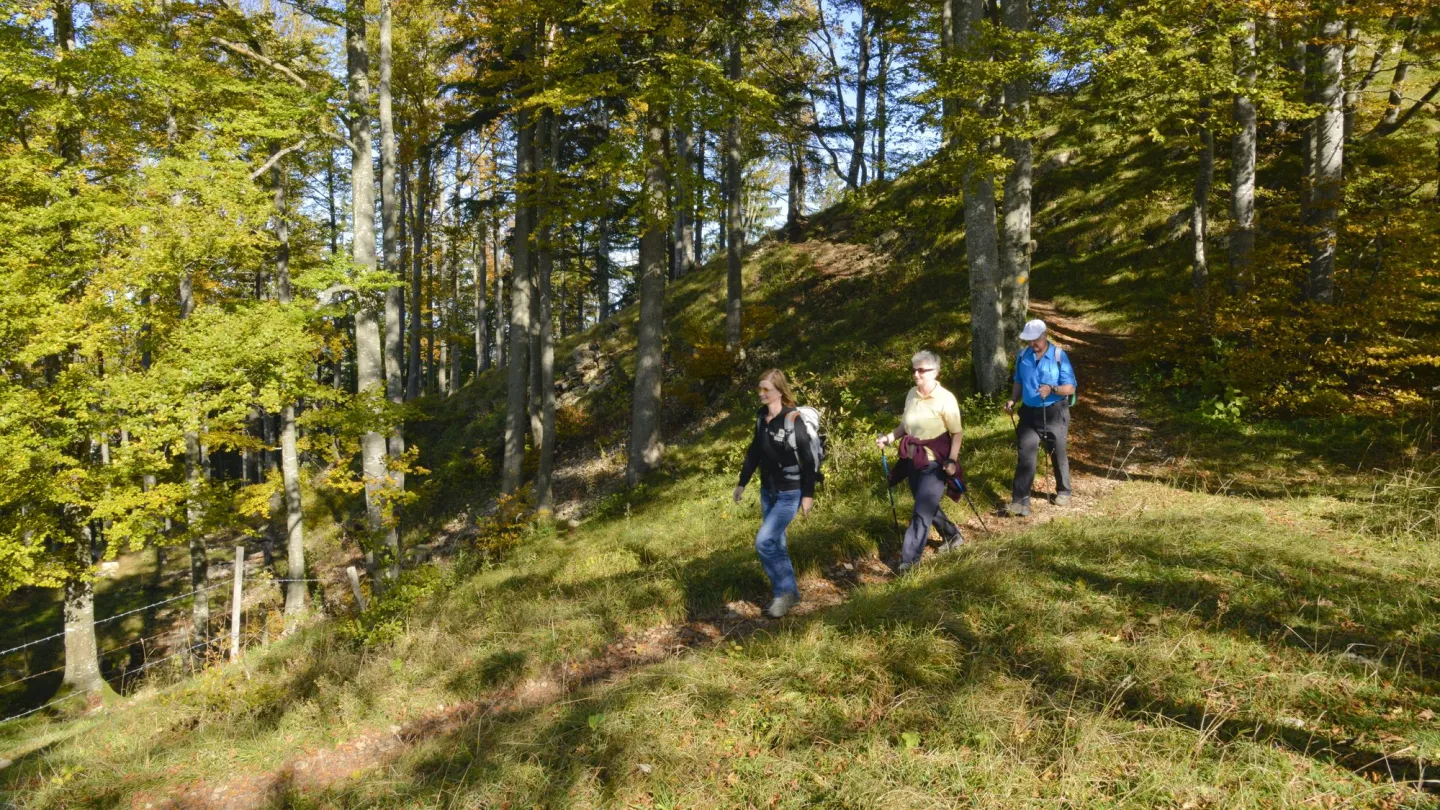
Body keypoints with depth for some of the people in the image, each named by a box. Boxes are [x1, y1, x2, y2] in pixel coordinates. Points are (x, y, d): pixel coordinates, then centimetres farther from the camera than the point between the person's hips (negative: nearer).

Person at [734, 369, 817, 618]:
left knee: (764, 542, -12)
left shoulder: (793, 419, -18)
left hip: (789, 493, -7)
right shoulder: (761, 416, 3)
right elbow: (754, 452, 14)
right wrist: (742, 483, 18)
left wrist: (808, 494, -16)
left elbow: (807, 459, -16)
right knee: (776, 543, 14)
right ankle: (790, 592, 28)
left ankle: (783, 592, 5)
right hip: (767, 491, 7)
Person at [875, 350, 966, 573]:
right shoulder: (911, 394, 4)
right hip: (913, 460, 7)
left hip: (935, 463, -7)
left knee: (922, 511, -7)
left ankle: (909, 559, -1)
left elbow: (958, 433, -12)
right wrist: (889, 438, -1)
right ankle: (952, 535, 45)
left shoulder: (945, 399, -15)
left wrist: (952, 460, -22)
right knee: (927, 506, 20)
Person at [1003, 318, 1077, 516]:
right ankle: (1020, 500, -8)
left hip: (1054, 413, -2)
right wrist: (1013, 400, -2)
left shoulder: (1059, 356, -11)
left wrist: (1052, 389, -30)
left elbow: (1070, 388, -12)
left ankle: (1063, 491, 34)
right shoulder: (1022, 356, 1)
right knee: (1025, 455, -6)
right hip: (1029, 413, 3)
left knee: (1058, 454, 13)